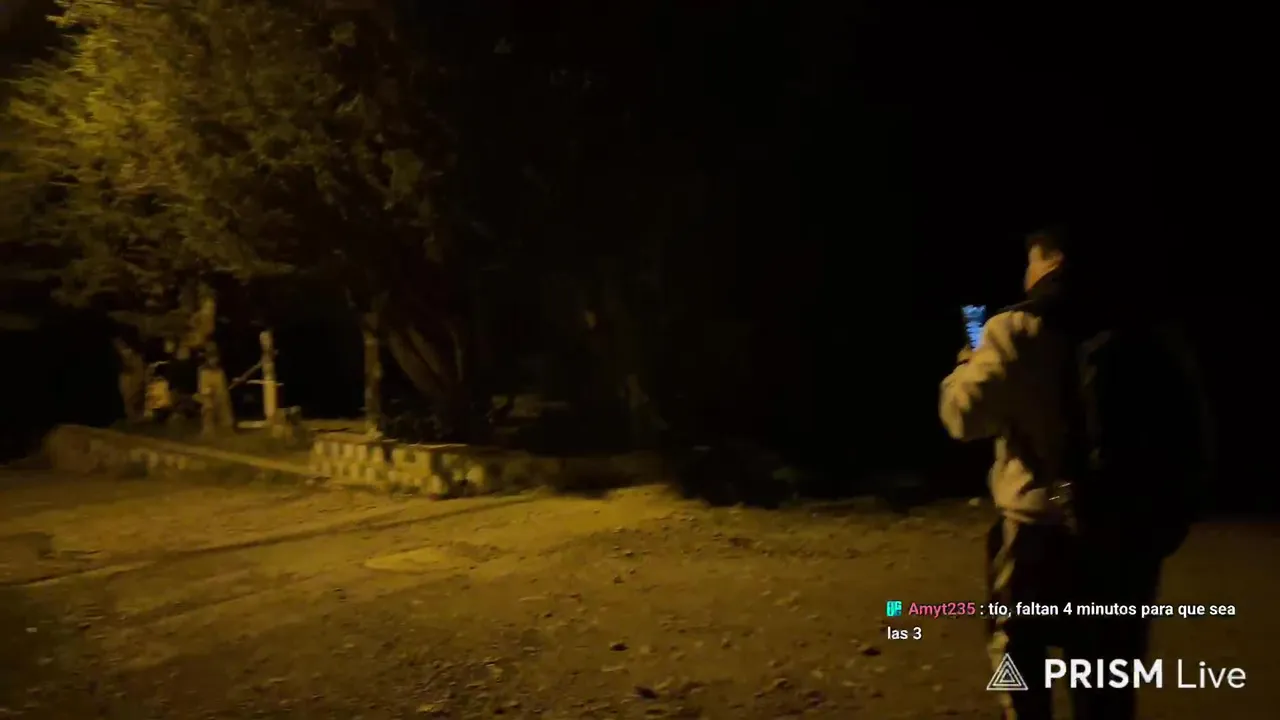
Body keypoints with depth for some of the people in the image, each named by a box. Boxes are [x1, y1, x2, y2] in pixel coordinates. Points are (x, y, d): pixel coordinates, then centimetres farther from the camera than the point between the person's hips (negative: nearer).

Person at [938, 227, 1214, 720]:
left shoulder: (1019, 330, -9)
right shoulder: (1151, 330, 6)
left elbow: (964, 416, -11)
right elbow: (1195, 438, 8)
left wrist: (966, 367, 9)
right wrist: (1165, 509, 20)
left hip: (1041, 527, -4)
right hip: (1132, 531, 5)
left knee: (1019, 651, 13)